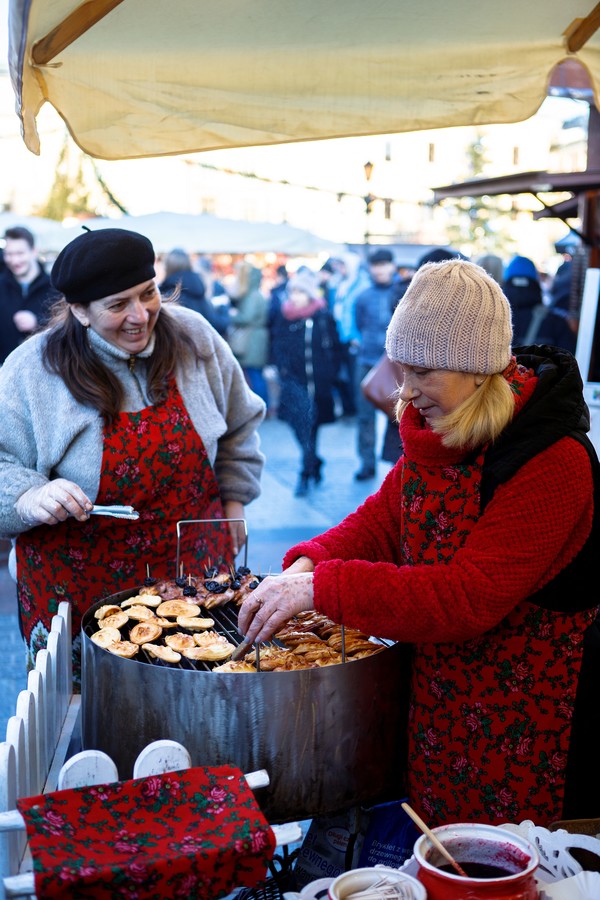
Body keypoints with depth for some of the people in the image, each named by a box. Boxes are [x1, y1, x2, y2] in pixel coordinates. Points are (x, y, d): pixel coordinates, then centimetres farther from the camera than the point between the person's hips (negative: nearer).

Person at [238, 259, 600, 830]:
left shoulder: (553, 461, -27)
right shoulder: (436, 431, -2)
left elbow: (469, 598, -31)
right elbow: (385, 516, 6)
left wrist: (325, 588, -32)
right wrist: (309, 564, -13)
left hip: (519, 713, -7)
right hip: (436, 688, 7)